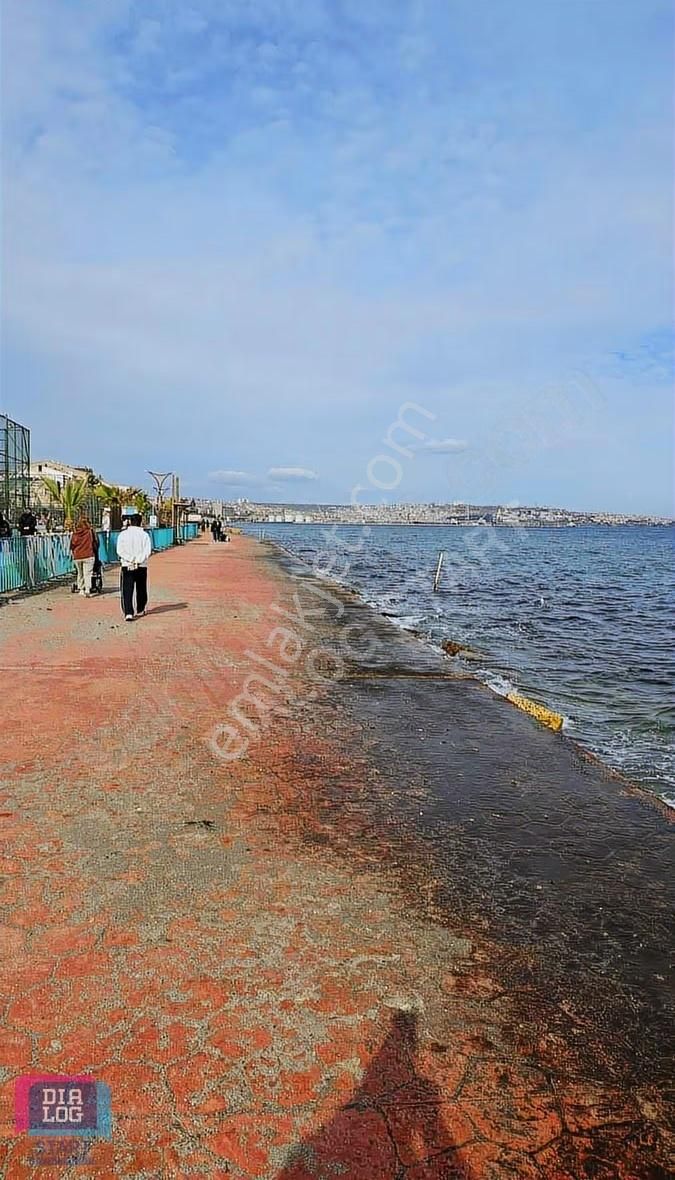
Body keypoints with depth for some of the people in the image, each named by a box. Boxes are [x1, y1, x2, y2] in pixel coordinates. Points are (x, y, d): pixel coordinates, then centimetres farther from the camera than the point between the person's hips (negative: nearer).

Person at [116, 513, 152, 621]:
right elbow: (147, 551, -10)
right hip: (142, 566, 1)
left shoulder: (123, 534, 0)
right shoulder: (144, 535, 0)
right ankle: (140, 611, 28)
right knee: (141, 589, 16)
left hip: (127, 566, -1)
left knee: (127, 590, -3)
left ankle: (128, 613, -16)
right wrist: (137, 561, -12)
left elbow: (120, 551, -8)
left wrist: (130, 560, -10)